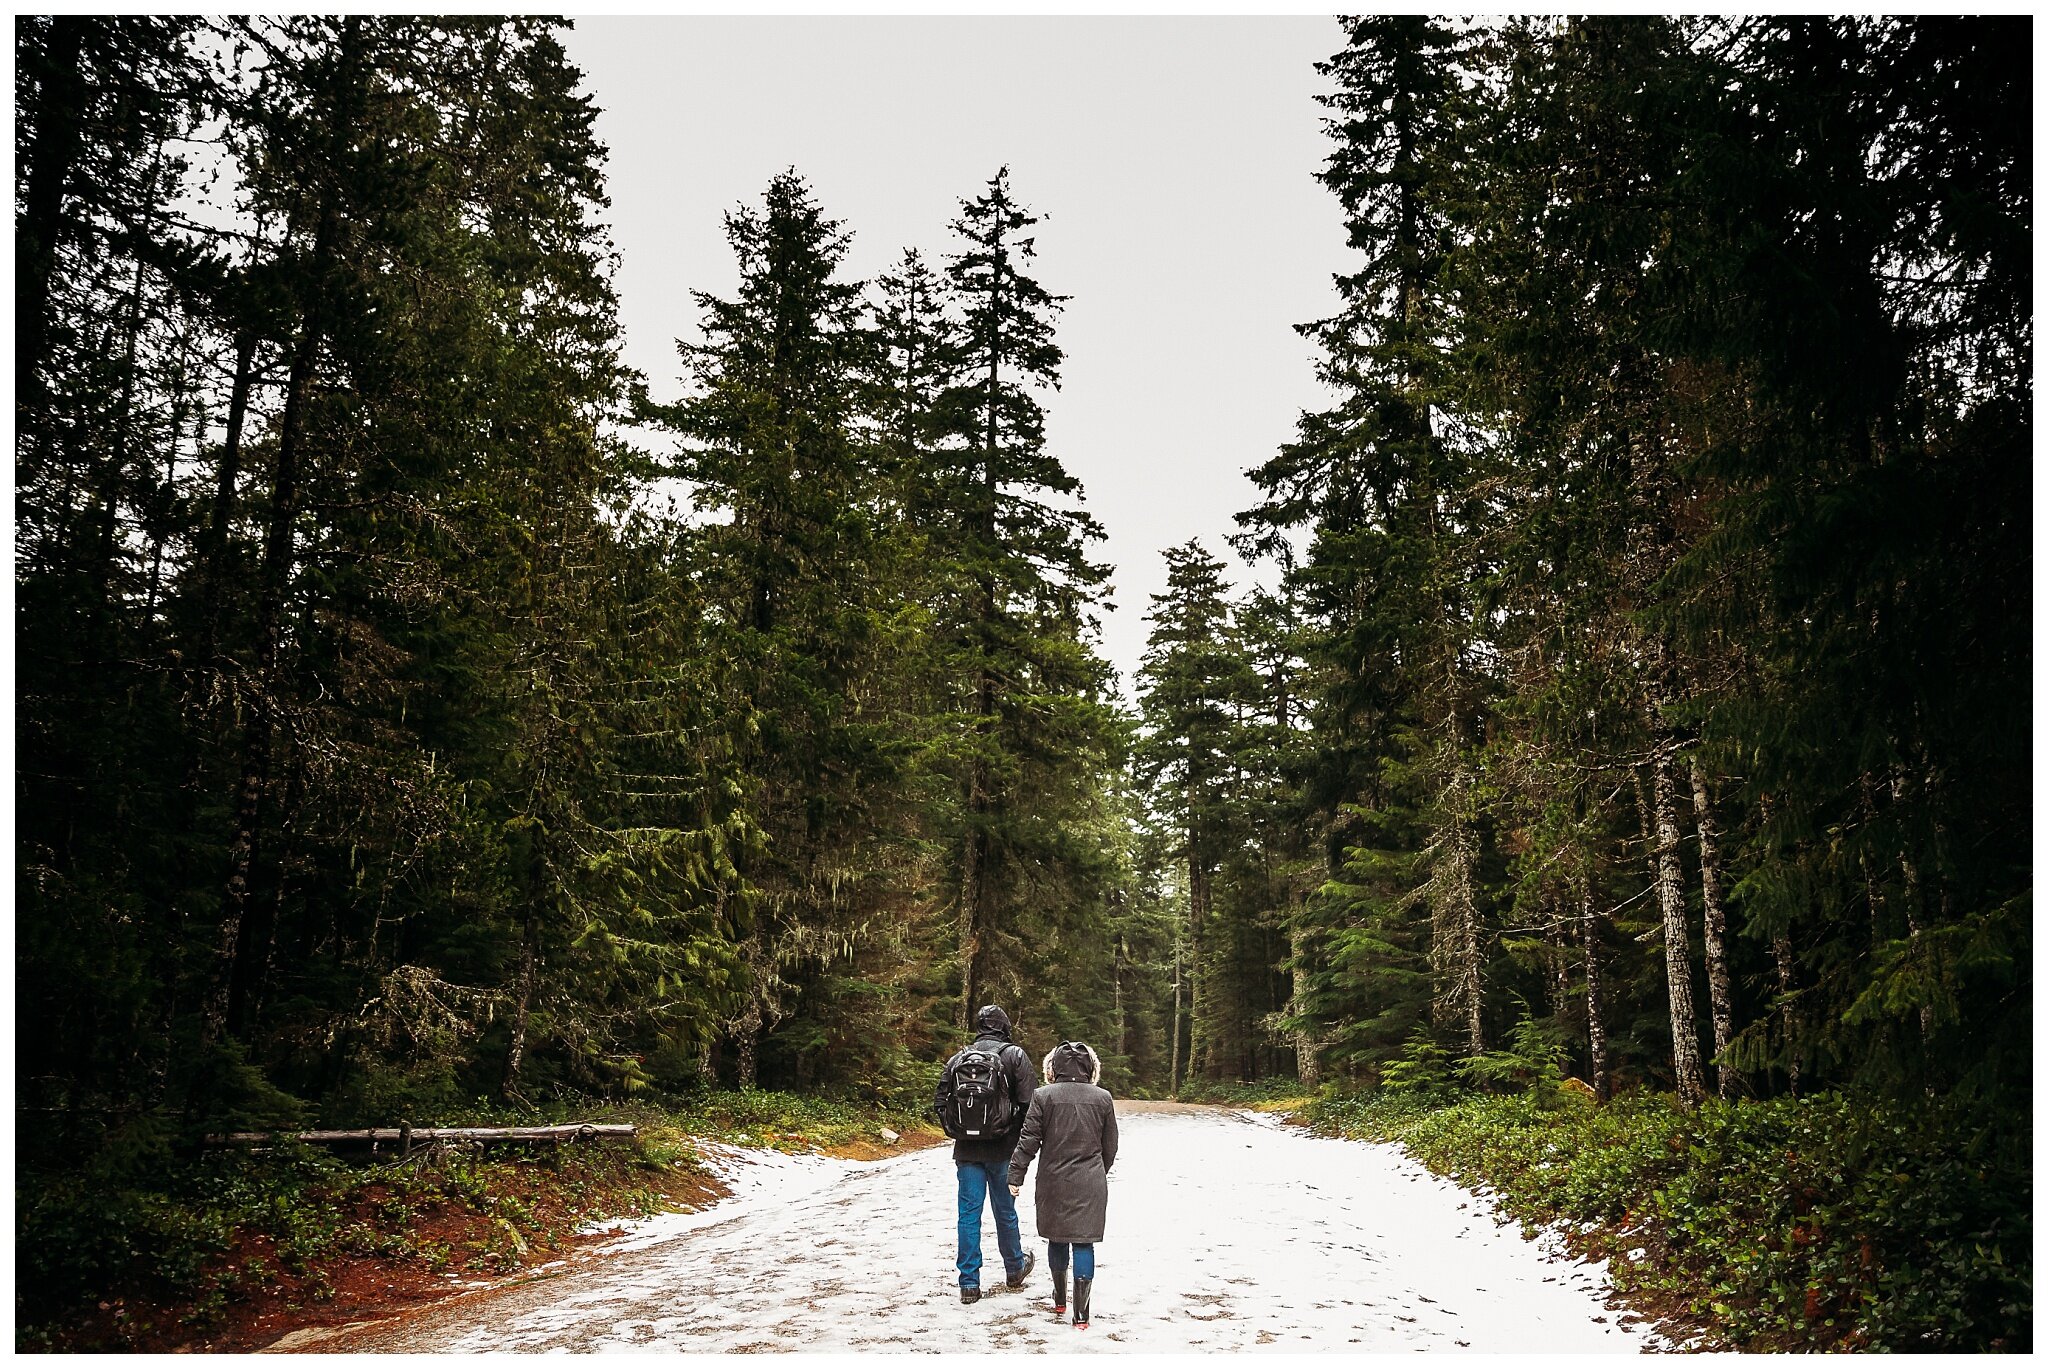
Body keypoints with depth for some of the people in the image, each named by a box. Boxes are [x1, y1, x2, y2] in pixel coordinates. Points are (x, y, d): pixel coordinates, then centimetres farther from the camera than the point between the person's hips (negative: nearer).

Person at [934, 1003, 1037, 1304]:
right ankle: (1015, 1269, 32)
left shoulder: (958, 1059, 5)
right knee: (1005, 1211, 14)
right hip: (1002, 1150, -2)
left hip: (966, 1151, 2)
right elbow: (1028, 1102, -12)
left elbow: (939, 1102, 3)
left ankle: (969, 1283, 6)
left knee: (969, 1213, 6)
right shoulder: (1014, 1055, -5)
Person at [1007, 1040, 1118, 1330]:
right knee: (1084, 1242, 2)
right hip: (1090, 1184, 0)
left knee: (1056, 1238, 16)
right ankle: (1080, 1314, -1)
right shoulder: (1103, 1098, -1)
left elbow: (1028, 1140, -6)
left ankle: (1059, 1300, 32)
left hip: (1053, 1181, 0)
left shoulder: (1044, 1096, -6)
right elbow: (1110, 1146, 7)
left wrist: (1016, 1175, 0)